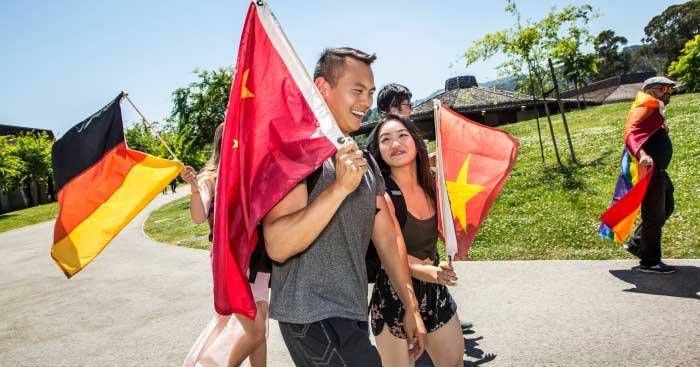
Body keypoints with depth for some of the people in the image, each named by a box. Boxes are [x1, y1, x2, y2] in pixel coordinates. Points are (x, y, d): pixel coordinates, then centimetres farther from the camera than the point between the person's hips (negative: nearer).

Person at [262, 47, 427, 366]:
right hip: (311, 316, -8)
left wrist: (411, 308, 12)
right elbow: (278, 247, -24)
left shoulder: (365, 161, 11)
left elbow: (387, 238, 13)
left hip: (353, 315, 8)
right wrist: (340, 187, -30)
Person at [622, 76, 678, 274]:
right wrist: (641, 154, -44)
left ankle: (636, 243, 27)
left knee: (666, 208, 21)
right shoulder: (646, 109, -13)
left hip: (658, 171, 11)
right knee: (654, 216, -3)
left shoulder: (656, 113, 18)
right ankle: (649, 262, 7)